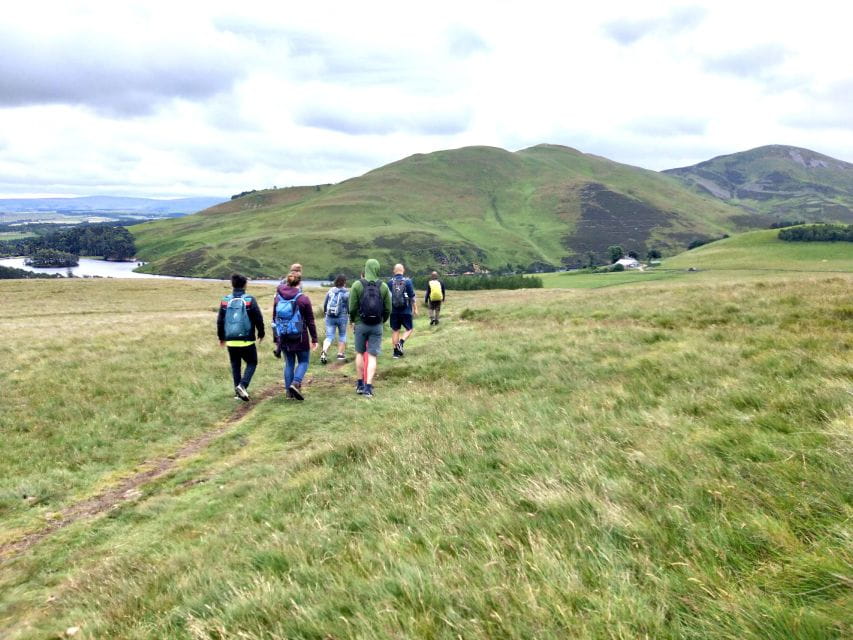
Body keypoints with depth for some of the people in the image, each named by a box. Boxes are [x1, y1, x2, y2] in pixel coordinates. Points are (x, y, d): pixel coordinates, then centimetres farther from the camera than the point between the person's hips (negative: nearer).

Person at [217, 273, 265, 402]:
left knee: (235, 365, 15)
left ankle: (238, 390, 16)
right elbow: (258, 319, -5)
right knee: (252, 363, 11)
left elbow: (220, 321, 8)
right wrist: (261, 333, 11)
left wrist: (221, 337, 21)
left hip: (230, 341, 3)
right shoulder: (250, 300, -8)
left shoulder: (225, 300, 2)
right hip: (246, 340, -3)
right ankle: (242, 385, -9)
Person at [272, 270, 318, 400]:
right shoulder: (303, 299, -11)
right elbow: (310, 321, -6)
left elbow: (274, 318, 10)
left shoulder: (278, 297, 1)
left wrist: (277, 336, 21)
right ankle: (296, 383, -12)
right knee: (303, 361, 10)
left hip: (283, 338, 4)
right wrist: (314, 339, 2)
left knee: (289, 363, 14)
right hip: (300, 338, -4)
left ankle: (289, 391, 15)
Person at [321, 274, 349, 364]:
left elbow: (325, 304, 10)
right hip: (342, 317, -2)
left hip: (330, 317, 3)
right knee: (342, 335, 18)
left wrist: (324, 313, 28)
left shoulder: (330, 291, 3)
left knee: (329, 337, 3)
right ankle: (340, 354, 19)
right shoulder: (346, 293, -9)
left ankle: (324, 352, -21)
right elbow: (349, 306, -7)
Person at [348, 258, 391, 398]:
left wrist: (352, 320, 13)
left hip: (360, 324, 0)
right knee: (372, 356, 3)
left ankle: (360, 384, 23)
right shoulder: (383, 287, -2)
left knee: (360, 353, 16)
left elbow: (352, 307, -6)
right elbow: (388, 309, 1)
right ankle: (368, 387, -3)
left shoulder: (357, 285, -7)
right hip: (377, 326, 0)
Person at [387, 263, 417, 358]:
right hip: (406, 311, -2)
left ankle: (396, 351, 12)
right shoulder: (407, 281, -7)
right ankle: (401, 342, -11)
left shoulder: (390, 282, -1)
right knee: (409, 329, 13)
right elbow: (412, 297, -5)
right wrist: (415, 308, 5)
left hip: (393, 311, 2)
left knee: (395, 330, 11)